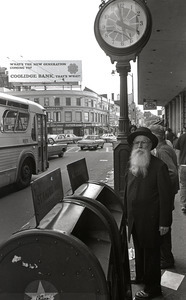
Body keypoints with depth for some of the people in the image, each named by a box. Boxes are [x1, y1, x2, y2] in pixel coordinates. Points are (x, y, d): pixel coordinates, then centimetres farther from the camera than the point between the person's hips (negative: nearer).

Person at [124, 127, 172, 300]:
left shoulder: (159, 166, -16)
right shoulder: (131, 165, 4)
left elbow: (165, 196, -15)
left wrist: (164, 222, -14)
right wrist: (126, 214, 11)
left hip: (150, 220, -6)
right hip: (134, 219, 6)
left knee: (151, 253, 10)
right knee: (139, 251, 22)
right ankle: (140, 278, 44)